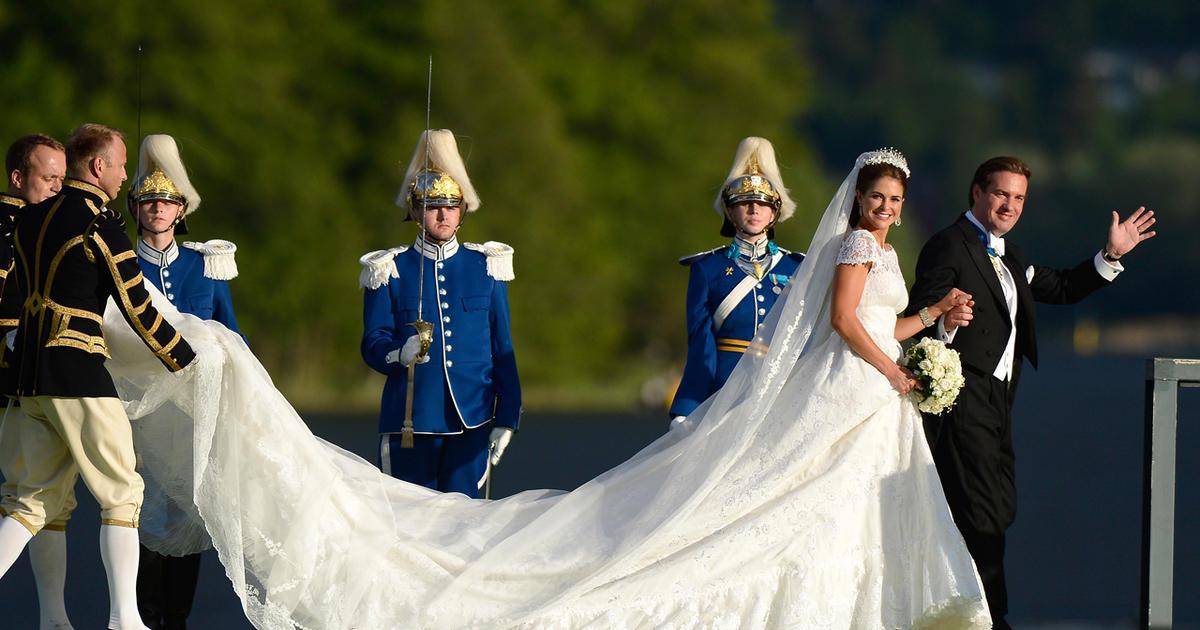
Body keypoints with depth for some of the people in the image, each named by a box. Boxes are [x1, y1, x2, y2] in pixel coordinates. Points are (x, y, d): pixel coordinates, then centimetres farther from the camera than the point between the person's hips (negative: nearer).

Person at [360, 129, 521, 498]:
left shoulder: (486, 268, 9)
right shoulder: (389, 271, 3)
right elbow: (373, 344, 0)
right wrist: (400, 354, -23)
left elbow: (503, 350, 10)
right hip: (411, 422, -1)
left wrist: (506, 419, 4)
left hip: (471, 422, 1)